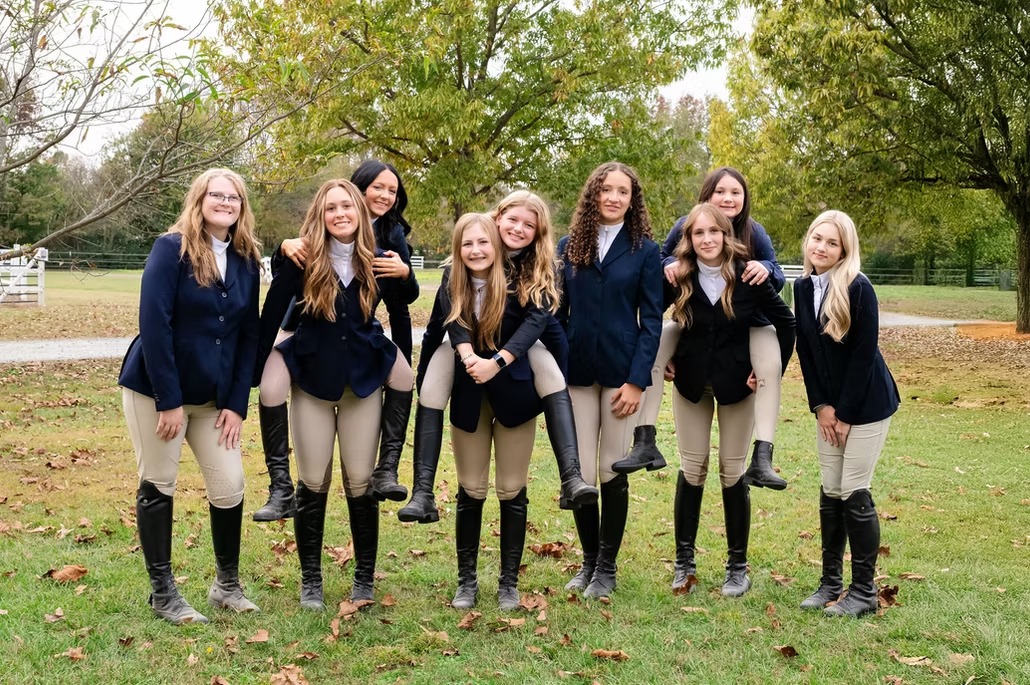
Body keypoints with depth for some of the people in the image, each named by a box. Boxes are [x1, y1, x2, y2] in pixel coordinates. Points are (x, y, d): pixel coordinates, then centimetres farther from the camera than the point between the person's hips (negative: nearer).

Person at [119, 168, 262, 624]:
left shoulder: (246, 260, 4)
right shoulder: (171, 249, -12)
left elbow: (248, 334, 5)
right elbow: (153, 324, -18)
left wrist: (236, 403, -2)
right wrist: (169, 401, -20)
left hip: (214, 396, 5)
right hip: (158, 388, -5)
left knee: (230, 486, 1)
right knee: (158, 487, 5)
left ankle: (227, 584, 20)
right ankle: (162, 593, 18)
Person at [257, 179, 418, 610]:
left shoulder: (376, 259, -3)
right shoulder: (301, 259, -11)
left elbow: (408, 298, 15)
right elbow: (272, 312, -6)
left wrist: (402, 274, -6)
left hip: (363, 378, 1)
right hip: (312, 378, -1)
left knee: (360, 482, 3)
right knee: (314, 482, 4)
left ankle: (364, 577, 17)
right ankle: (310, 579, 17)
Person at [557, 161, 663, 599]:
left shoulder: (644, 251, 1)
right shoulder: (569, 247, 7)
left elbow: (651, 320, -2)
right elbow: (556, 312, 8)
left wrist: (637, 379, -10)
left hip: (621, 372, -2)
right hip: (577, 371, 2)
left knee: (613, 472, 5)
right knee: (580, 474, 2)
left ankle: (607, 567, 19)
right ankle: (588, 560, 22)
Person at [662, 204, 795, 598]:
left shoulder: (748, 277, -13)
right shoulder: (678, 279, -9)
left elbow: (786, 322, -4)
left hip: (737, 383, -1)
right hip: (691, 382, 1)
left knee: (732, 472, 2)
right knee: (691, 469, 2)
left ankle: (738, 566, 14)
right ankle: (684, 561, 12)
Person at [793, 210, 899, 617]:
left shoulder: (859, 289, -17)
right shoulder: (803, 288, 1)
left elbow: (864, 354, -17)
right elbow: (805, 350, 5)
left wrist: (845, 414, -14)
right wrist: (820, 405, -1)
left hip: (866, 403, -6)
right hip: (829, 405, 6)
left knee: (855, 493, -5)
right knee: (830, 493, 8)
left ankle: (864, 591, 6)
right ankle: (830, 582, 19)